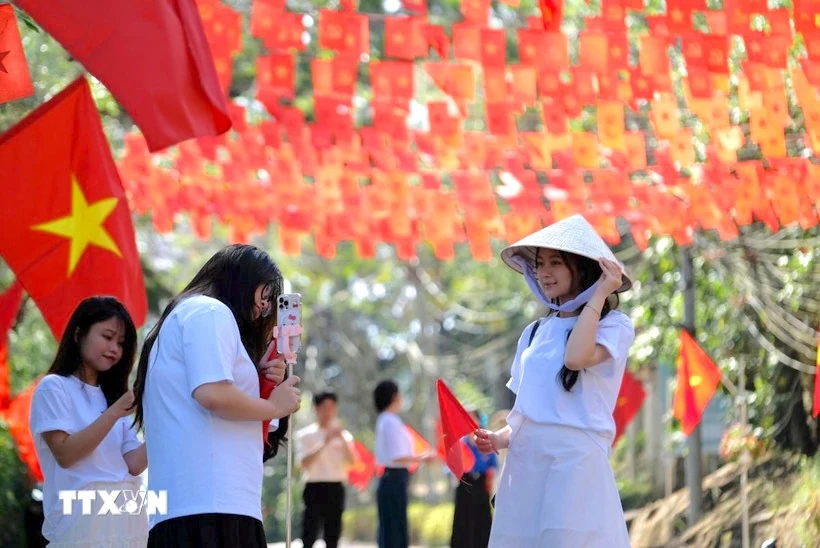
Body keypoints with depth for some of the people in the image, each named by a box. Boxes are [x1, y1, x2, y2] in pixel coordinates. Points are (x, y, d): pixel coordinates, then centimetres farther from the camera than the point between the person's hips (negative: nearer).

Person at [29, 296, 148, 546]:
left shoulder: (112, 396, 21)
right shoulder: (54, 387, 2)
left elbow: (134, 464, 7)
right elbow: (65, 454, -12)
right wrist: (114, 413, -17)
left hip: (128, 516, 6)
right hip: (82, 516, -6)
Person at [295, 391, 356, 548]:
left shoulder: (343, 435, 11)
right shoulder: (305, 435, 2)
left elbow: (351, 461, -2)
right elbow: (304, 463, -11)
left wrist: (342, 439, -14)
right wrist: (324, 443, -17)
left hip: (336, 488, 4)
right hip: (315, 488, -3)